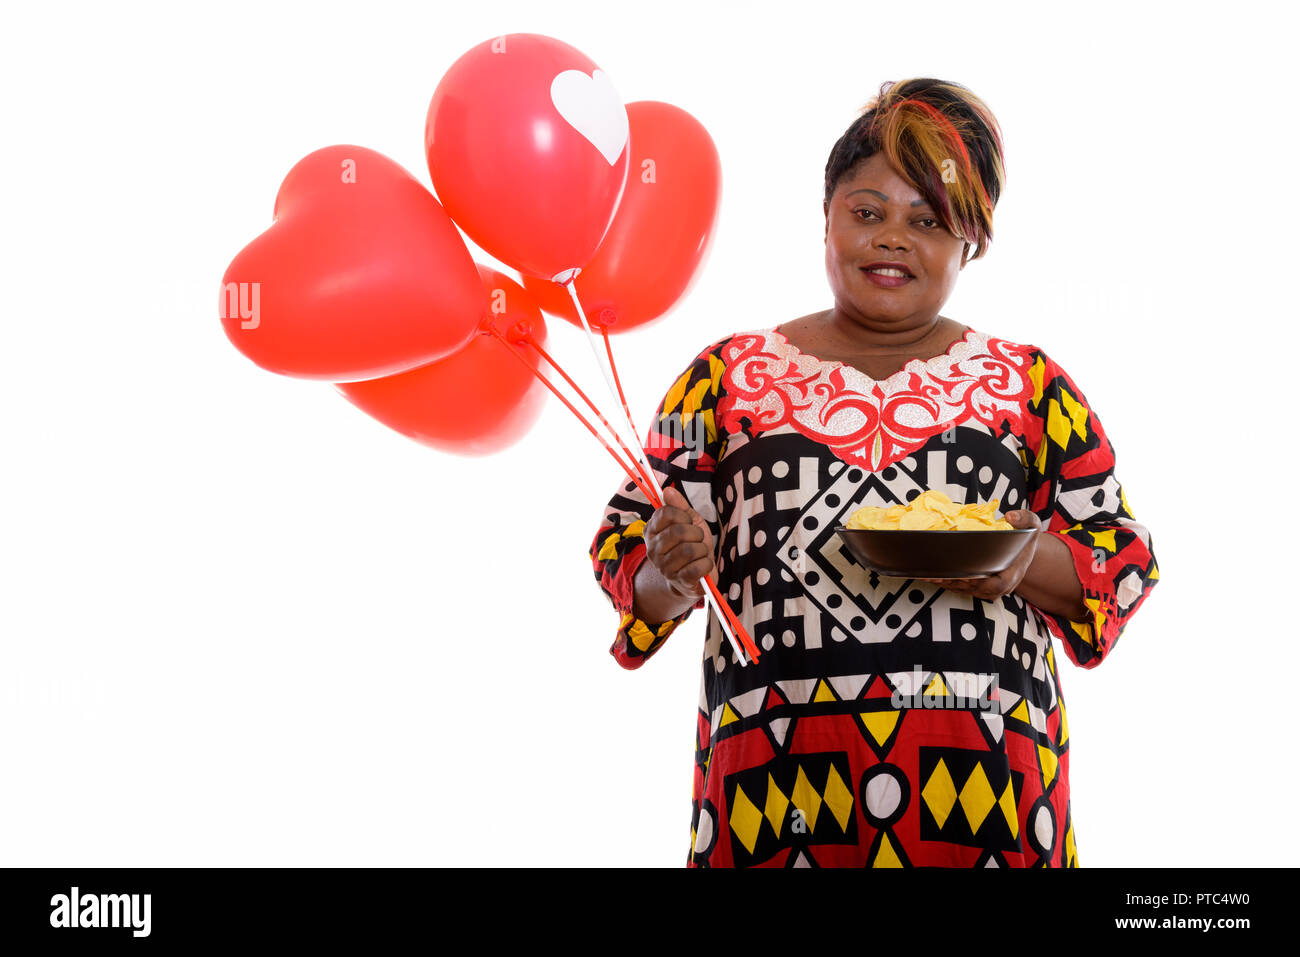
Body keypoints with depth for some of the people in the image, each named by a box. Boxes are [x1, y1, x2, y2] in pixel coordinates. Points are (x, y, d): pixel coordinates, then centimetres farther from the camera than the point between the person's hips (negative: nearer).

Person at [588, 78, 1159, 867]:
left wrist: (1032, 562, -12)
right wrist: (671, 575, -13)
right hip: (777, 767, 0)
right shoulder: (729, 375, 10)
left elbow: (1126, 554, 9)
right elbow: (628, 548, 9)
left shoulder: (1031, 384, 11)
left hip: (982, 772, 0)